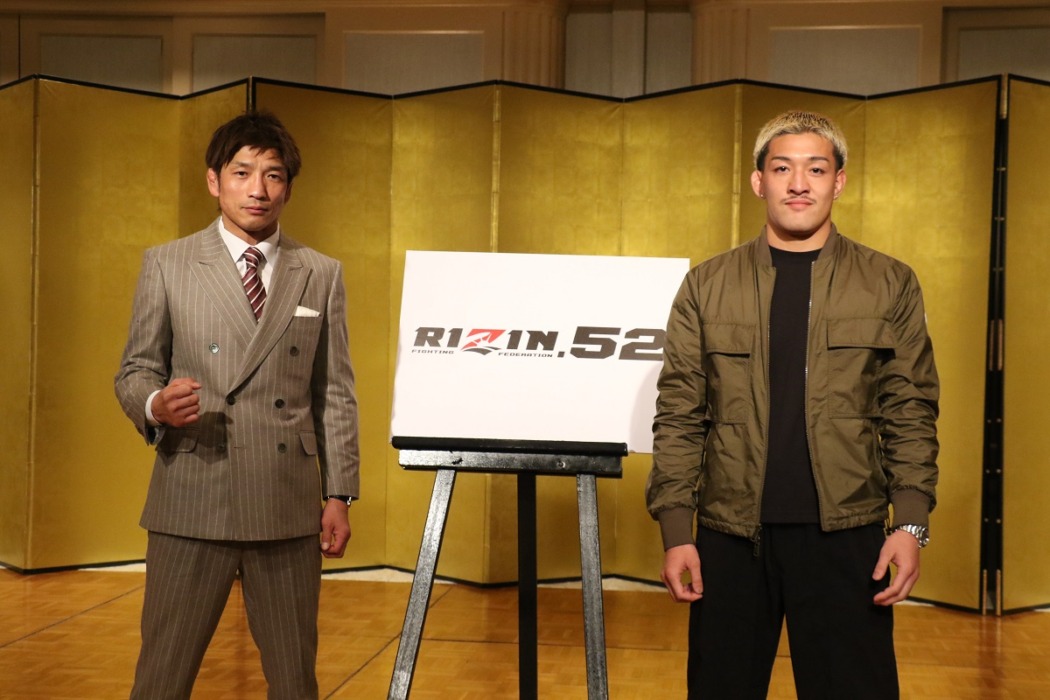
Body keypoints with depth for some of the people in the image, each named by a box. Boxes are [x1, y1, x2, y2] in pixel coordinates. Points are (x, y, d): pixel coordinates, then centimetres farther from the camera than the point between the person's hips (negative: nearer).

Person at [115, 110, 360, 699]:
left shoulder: (322, 275, 9)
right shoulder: (167, 265, 4)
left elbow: (335, 393, 8)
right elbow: (135, 371, 6)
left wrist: (340, 494, 4)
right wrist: (155, 404, -17)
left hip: (289, 508, 2)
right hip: (191, 501, -1)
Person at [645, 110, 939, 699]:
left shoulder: (890, 285, 5)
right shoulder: (707, 286, 6)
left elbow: (911, 414, 3)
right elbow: (679, 415, 3)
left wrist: (912, 522, -7)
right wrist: (676, 530, -3)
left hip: (847, 537, -1)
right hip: (731, 537, 1)